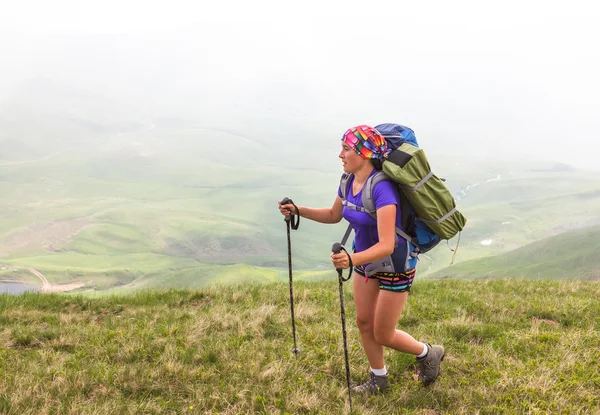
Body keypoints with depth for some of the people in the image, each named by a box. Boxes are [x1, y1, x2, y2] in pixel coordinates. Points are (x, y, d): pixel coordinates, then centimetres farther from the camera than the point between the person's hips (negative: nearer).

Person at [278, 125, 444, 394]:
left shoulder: (382, 189, -32)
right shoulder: (349, 181, -7)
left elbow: (386, 245, -38)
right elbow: (334, 215, 12)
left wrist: (352, 259, -53)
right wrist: (298, 210, 0)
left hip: (394, 266, -7)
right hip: (365, 260, 8)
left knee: (383, 335, 5)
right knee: (364, 323, 16)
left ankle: (429, 354, 32)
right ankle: (379, 379, 37)